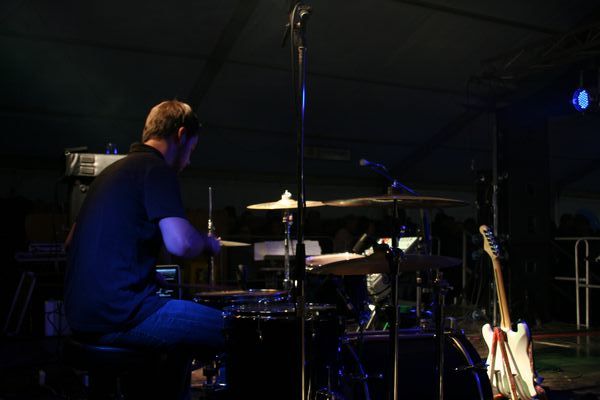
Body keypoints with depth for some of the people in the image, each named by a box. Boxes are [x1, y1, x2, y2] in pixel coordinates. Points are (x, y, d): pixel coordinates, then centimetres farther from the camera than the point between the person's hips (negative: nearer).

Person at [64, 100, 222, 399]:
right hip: (119, 314, -10)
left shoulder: (112, 170, 18)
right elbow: (180, 243, -23)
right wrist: (208, 244, 0)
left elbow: (73, 240, 25)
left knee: (186, 329, 31)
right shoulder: (156, 169, -9)